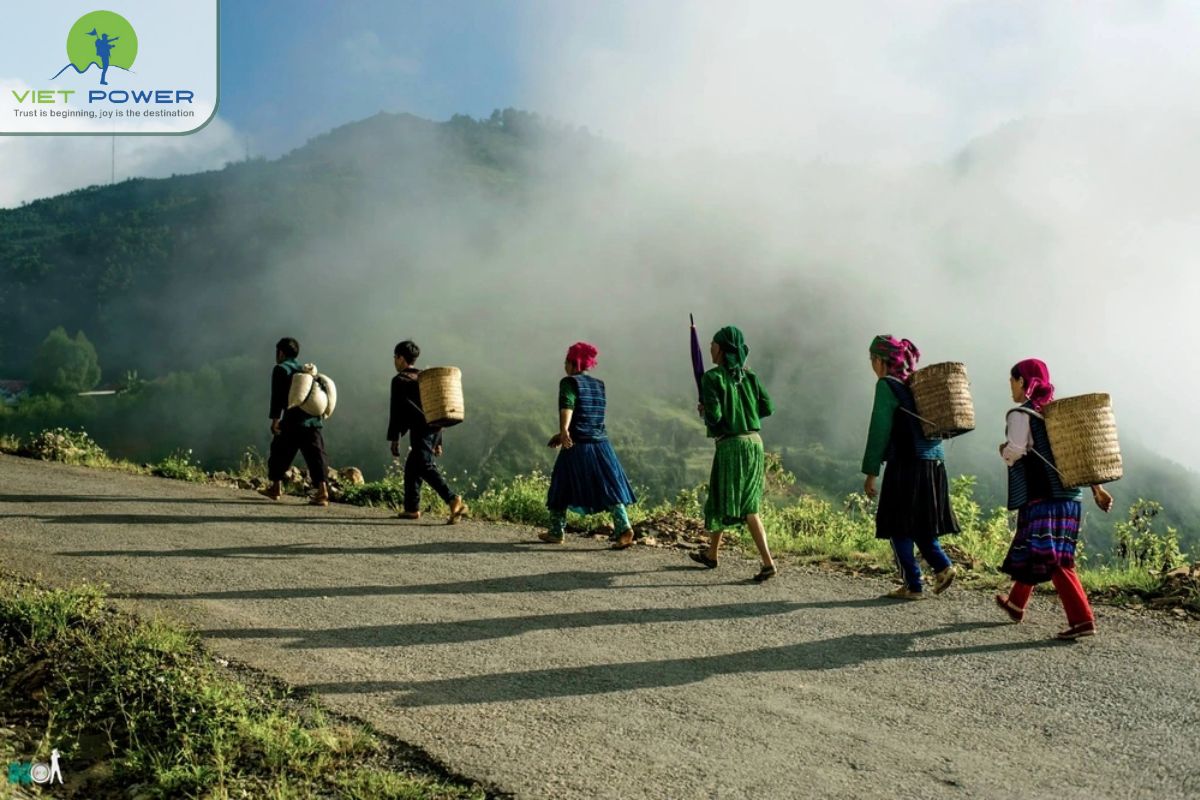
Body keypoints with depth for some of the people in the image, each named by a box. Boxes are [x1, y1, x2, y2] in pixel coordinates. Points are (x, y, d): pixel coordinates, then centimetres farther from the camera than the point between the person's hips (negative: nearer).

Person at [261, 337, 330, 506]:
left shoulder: (281, 369, 2)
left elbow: (277, 396, -8)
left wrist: (275, 419, -9)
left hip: (293, 421, -5)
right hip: (313, 420, 5)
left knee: (279, 453, 13)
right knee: (316, 455, -4)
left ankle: (276, 488, 24)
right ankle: (322, 490, -17)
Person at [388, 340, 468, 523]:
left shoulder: (399, 379, 1)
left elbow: (396, 410, -6)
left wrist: (394, 439, -4)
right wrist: (438, 442, 27)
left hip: (420, 429, -8)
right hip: (434, 428, 8)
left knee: (426, 467, -17)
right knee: (412, 467, 20)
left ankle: (453, 501, -33)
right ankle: (412, 508, 24)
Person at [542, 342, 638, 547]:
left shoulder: (569, 382, -4)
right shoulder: (599, 385, 16)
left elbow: (567, 406, -23)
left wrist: (563, 431, -39)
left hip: (576, 446, -5)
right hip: (600, 444, 5)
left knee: (561, 488, 10)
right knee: (609, 488, 1)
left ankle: (556, 532, 19)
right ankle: (624, 528, -15)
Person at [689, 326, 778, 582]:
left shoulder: (712, 378, -10)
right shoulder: (748, 376, 7)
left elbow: (714, 415, -18)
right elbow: (767, 407, 4)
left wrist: (704, 410, 4)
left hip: (731, 445, -6)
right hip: (754, 443, 6)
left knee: (745, 508, -3)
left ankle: (768, 562, -10)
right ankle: (711, 555, 29)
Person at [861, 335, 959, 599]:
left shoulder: (887, 385, -8)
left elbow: (879, 431, -11)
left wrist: (870, 473, -9)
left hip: (906, 464, -8)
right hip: (933, 462, 8)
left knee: (898, 527, 2)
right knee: (919, 522, 19)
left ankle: (913, 586, 3)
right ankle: (942, 565, 5)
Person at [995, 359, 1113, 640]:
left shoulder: (1021, 415, -7)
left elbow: (1014, 452, -18)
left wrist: (1003, 450, 6)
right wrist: (1097, 489, 14)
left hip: (1042, 497, -8)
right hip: (1069, 496, 8)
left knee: (1051, 559, -10)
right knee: (1031, 551, 22)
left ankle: (1082, 619, -19)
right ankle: (1016, 604, 38)